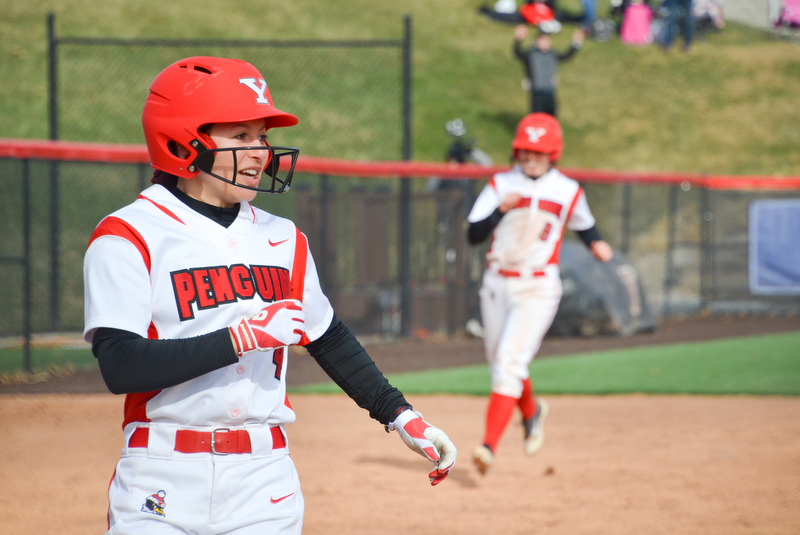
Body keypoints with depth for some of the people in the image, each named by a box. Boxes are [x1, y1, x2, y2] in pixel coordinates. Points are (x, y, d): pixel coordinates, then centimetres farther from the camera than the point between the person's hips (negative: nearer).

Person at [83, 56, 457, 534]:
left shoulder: (281, 239, 11)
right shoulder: (127, 239, -7)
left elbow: (330, 340, 23)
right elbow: (121, 366, -18)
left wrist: (400, 416, 17)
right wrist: (242, 338, -20)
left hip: (266, 478, 4)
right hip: (163, 486, -4)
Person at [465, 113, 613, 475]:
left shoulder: (568, 192, 0)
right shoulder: (500, 185, 0)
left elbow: (583, 224, 19)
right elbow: (473, 235, -6)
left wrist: (595, 243, -1)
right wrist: (501, 209, -21)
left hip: (537, 288, -3)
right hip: (496, 285, 3)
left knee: (510, 363, -16)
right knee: (500, 362, 15)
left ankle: (489, 446, -22)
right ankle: (531, 411, 46)